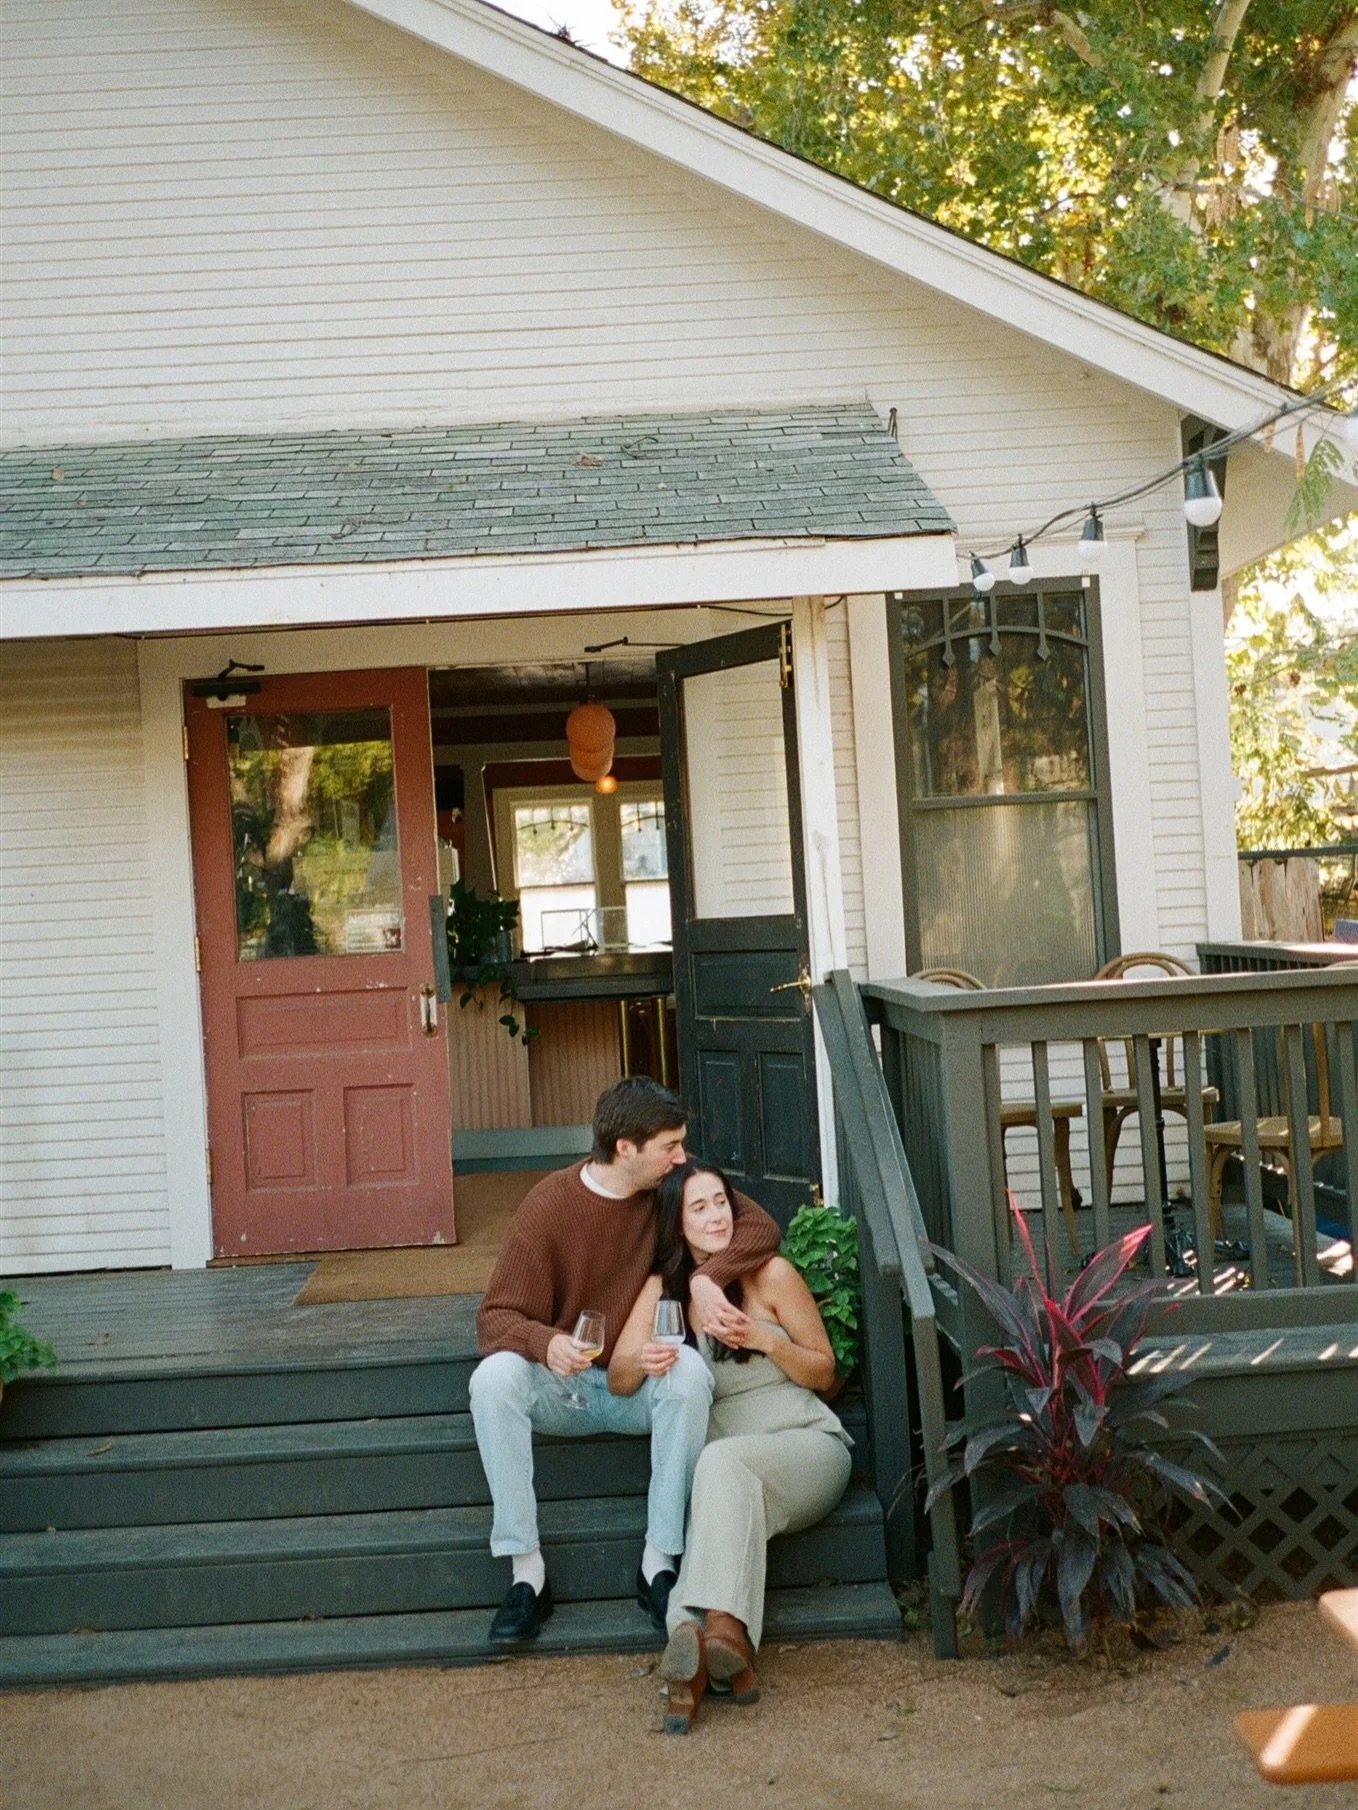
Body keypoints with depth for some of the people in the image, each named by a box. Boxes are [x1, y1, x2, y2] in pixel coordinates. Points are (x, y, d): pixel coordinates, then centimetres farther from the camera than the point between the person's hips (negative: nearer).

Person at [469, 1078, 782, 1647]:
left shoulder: (670, 1193, -3)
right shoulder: (548, 1205, -12)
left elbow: (760, 1227, -4)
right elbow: (497, 1318, -13)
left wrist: (706, 1278, -22)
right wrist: (545, 1342, -36)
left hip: (640, 1387, 1)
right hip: (562, 1386, -1)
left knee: (690, 1369, -32)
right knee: (494, 1375, -32)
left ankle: (659, 1561, -26)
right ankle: (527, 1572, -29)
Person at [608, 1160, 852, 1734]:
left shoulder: (771, 1274, 2)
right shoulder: (663, 1288, 11)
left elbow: (825, 1372, 6)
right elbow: (618, 1380, 5)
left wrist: (765, 1339, -13)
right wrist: (642, 1362, -19)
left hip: (809, 1448, -2)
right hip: (726, 1469, 2)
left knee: (723, 1461, -35)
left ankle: (706, 1631, -52)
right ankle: (724, 1644, -58)